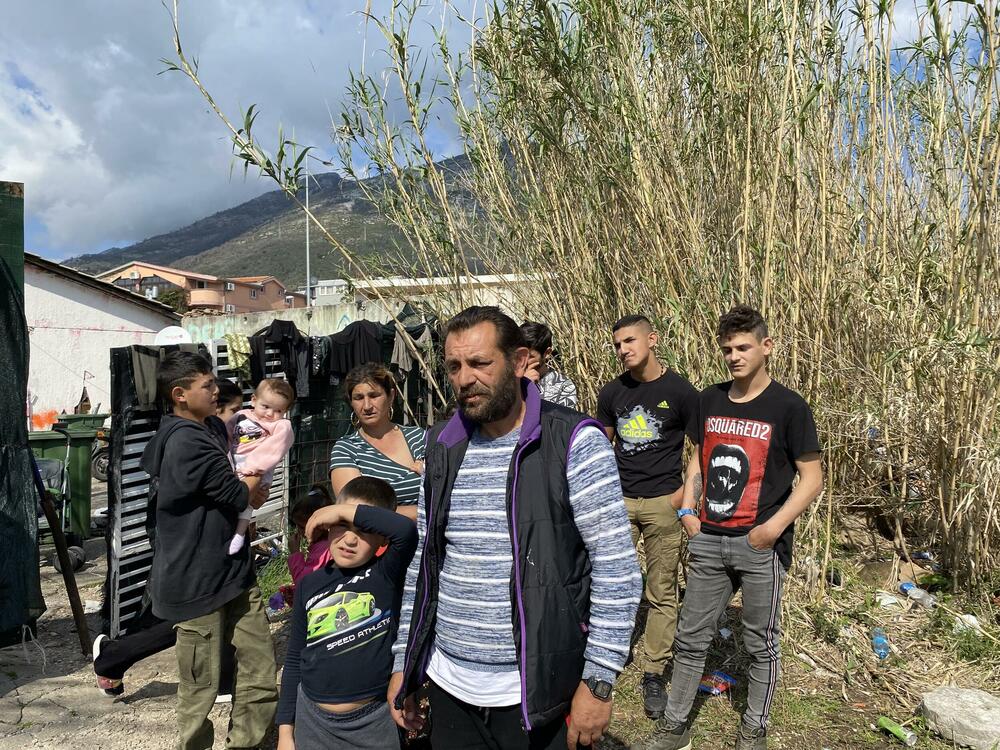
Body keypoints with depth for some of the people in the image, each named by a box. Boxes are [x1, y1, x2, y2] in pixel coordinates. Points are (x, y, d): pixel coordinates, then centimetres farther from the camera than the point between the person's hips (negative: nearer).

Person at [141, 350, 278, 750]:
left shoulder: (213, 428, 10)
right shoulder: (188, 441, -21)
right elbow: (240, 495, -16)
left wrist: (247, 489, -1)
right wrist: (258, 471, 3)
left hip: (233, 568, 8)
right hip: (199, 579, -8)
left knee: (261, 670, 11)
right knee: (201, 686, 9)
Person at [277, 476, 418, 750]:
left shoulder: (387, 575, -12)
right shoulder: (309, 585, 0)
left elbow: (406, 530, -32)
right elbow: (294, 661, 7)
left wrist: (344, 509, -23)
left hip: (374, 724, -3)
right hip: (312, 721, 3)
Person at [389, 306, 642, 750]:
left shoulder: (575, 442, -13)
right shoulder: (442, 448, 3)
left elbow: (617, 569, -13)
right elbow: (421, 562, 10)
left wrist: (598, 682, -14)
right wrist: (402, 662, 10)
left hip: (538, 695, -4)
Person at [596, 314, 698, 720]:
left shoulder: (679, 391, -7)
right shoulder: (612, 393, 4)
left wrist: (685, 493, -8)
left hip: (663, 503, -3)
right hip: (619, 501, 3)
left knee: (661, 593, 6)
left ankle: (654, 673, 18)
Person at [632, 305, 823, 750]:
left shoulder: (788, 407, -8)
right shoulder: (709, 400, 5)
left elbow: (812, 478, -6)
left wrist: (774, 526, -16)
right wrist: (687, 510, 4)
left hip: (760, 546, -4)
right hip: (707, 541, 4)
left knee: (761, 644, 12)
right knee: (691, 638, 12)